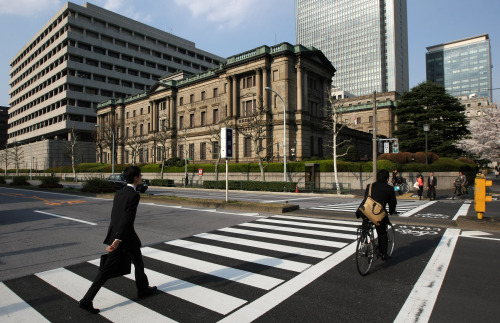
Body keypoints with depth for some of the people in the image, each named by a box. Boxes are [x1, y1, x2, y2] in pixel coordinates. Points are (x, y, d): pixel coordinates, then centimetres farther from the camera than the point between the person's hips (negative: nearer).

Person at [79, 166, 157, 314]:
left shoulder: (119, 193, 10)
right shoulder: (134, 195, -18)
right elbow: (127, 218, -25)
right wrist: (118, 240, -28)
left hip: (114, 234, 7)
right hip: (126, 237, -7)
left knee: (108, 269, 10)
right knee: (138, 263, 17)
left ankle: (87, 300, 6)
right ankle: (143, 289, 36)